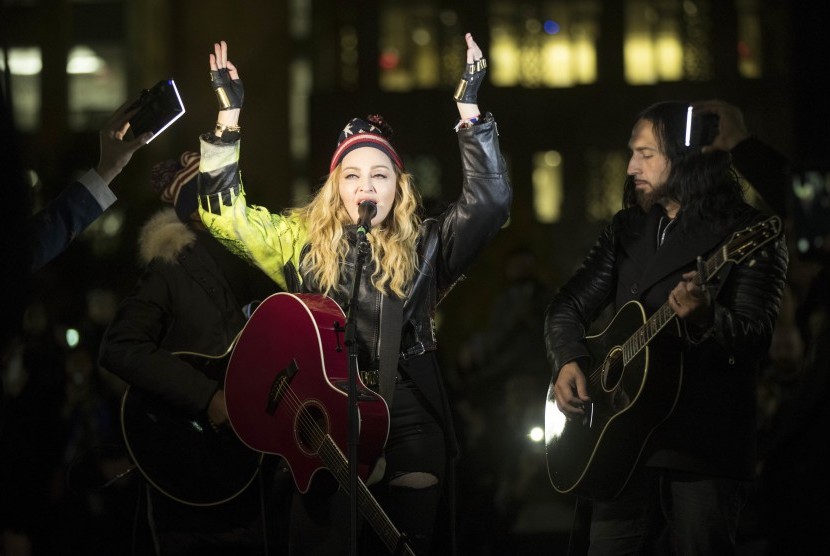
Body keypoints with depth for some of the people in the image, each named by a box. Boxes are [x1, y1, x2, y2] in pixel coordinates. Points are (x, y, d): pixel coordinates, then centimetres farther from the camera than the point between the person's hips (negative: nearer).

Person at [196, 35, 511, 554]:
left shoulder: (424, 248, 5)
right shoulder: (303, 241, 7)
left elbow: (492, 199, -5)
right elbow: (224, 213, 3)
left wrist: (469, 107, -11)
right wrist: (230, 114, -2)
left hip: (409, 430, 0)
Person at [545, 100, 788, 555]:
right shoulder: (627, 230, 14)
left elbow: (755, 337, -13)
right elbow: (567, 307, 15)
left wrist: (704, 320, -34)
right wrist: (568, 361, -4)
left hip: (704, 448, -5)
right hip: (622, 442, 5)